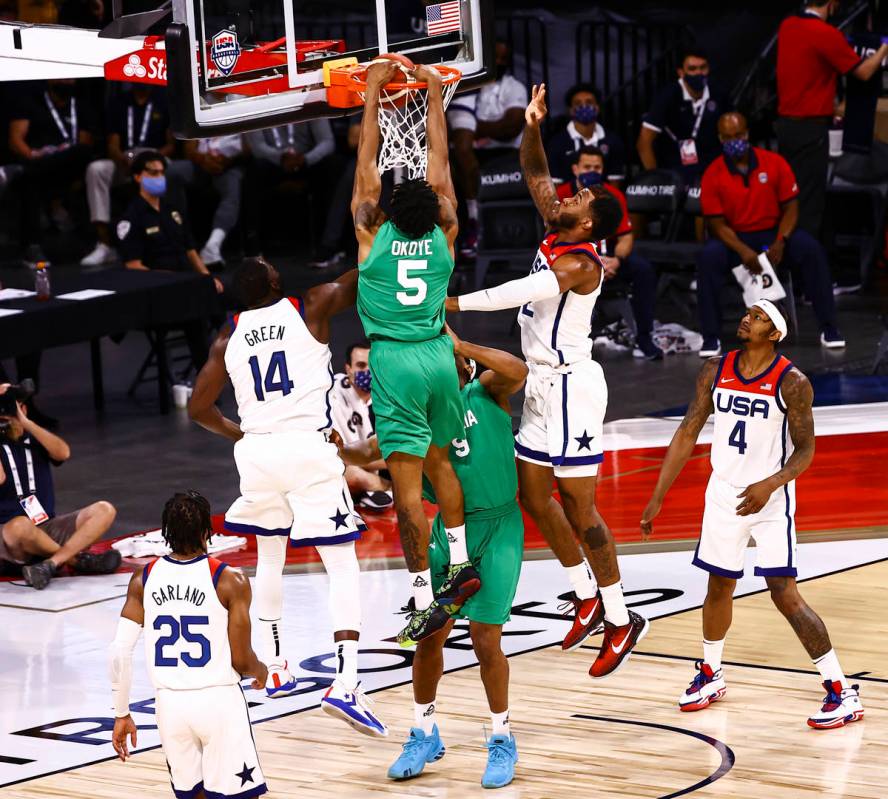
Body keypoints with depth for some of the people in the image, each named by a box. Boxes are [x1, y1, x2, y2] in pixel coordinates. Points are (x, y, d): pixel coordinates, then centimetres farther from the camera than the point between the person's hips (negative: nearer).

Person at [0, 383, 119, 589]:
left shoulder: (36, 439, 13)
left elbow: (63, 453, -9)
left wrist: (26, 423, -12)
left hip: (48, 528, 5)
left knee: (104, 510, -14)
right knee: (21, 526, -41)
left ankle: (51, 563, -30)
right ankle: (75, 559, -17)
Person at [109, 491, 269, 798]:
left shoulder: (144, 579, 1)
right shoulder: (230, 580, -9)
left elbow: (119, 652, -1)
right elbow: (241, 661, -7)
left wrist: (121, 714, 9)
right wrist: (261, 672, 16)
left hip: (169, 703, 4)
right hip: (219, 702, -4)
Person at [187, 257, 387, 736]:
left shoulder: (229, 336, 9)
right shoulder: (311, 308, 1)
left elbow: (198, 409, 12)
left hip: (257, 450, 4)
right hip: (309, 447, -4)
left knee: (269, 557, 27)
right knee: (343, 566, -3)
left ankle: (274, 669, 33)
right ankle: (345, 684, -18)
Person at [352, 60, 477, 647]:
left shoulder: (373, 235, -7)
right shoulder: (444, 235, 1)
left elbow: (367, 163, 1)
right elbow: (439, 161, 10)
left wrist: (374, 96, 8)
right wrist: (435, 95, 18)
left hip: (395, 361, -4)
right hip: (439, 355, 4)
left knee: (408, 483, -8)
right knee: (439, 461, 25)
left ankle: (426, 603, -11)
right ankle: (462, 563, 24)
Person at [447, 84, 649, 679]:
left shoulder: (578, 262, -21)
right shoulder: (557, 235, 5)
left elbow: (522, 292, -37)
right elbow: (536, 177, 15)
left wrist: (453, 303, -40)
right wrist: (532, 128, -1)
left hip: (570, 385, -10)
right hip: (545, 384, 10)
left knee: (579, 506, -5)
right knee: (534, 496, 14)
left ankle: (622, 620, 3)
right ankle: (587, 597, 26)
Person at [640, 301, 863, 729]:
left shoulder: (792, 383, -14)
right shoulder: (715, 371, -1)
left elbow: (805, 449, -11)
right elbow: (687, 434, 4)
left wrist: (770, 485, -30)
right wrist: (657, 498, 2)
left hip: (770, 500, -5)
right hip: (724, 494, 5)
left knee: (785, 594, -11)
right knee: (719, 588, 16)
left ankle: (843, 693, -6)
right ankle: (710, 676, 38)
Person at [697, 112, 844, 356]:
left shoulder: (774, 163, -5)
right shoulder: (713, 175, -7)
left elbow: (790, 209, -2)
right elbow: (718, 223, -8)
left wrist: (780, 243, -20)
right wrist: (743, 251, -25)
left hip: (774, 233, 1)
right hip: (735, 239, -1)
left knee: (811, 249, -27)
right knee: (708, 257, -32)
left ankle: (828, 328, -19)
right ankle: (711, 338, -24)